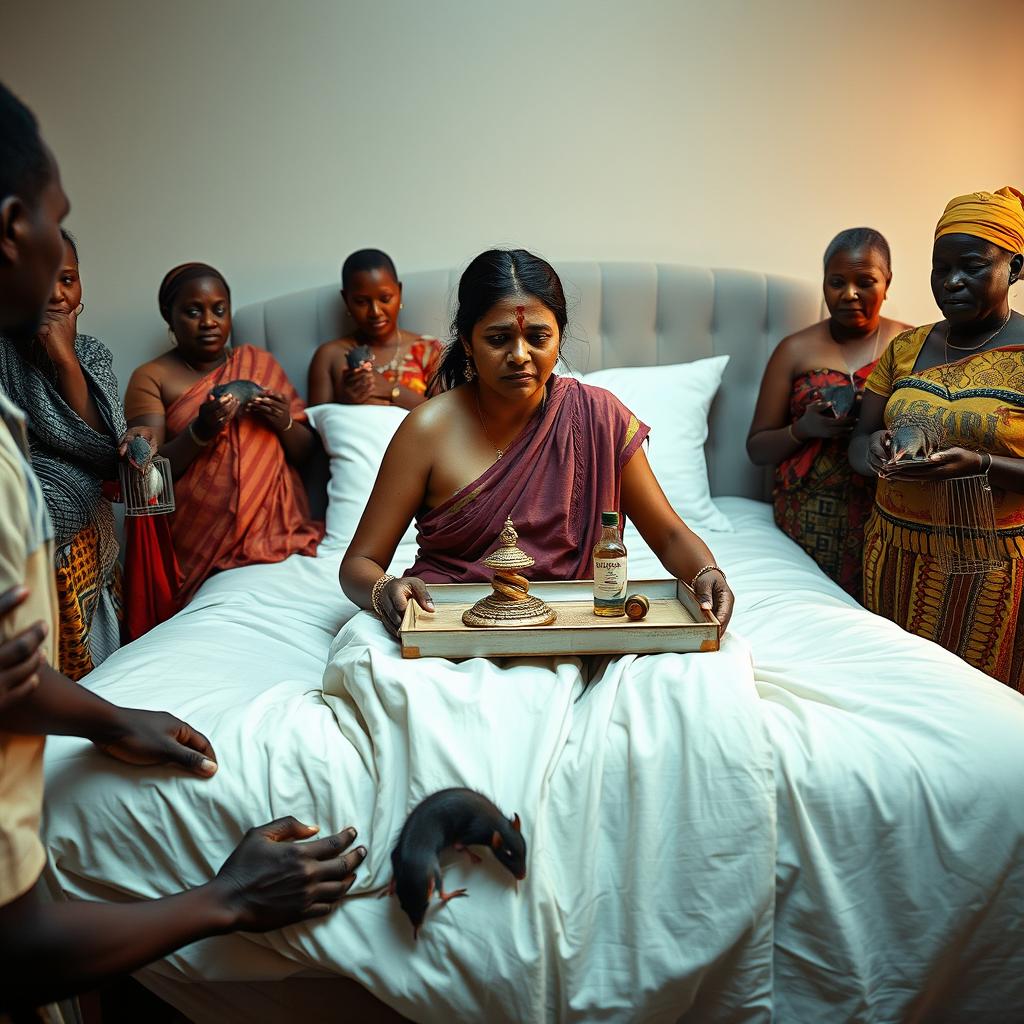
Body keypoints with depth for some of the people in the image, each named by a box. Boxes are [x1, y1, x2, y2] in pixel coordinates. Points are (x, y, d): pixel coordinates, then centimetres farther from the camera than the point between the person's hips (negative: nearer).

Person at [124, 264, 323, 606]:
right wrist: (200, 431, -19)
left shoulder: (259, 362, 15)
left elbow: (305, 452, 14)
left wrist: (285, 423, -7)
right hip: (198, 549, -2)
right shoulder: (151, 377, 7)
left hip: (278, 529, 2)